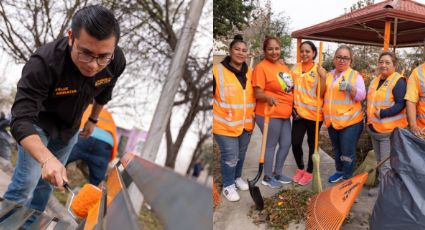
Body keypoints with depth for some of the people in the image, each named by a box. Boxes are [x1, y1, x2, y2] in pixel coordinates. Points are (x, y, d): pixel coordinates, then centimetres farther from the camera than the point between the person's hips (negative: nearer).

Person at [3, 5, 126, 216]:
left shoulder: (116, 62, -26)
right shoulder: (43, 62, -41)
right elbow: (21, 120, -43)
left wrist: (93, 119, 12)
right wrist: (47, 158, -59)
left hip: (70, 127, 4)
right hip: (38, 121, -4)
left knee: (49, 180, 14)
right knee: (27, 181, -11)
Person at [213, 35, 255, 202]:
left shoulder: (250, 73, 6)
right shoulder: (218, 70, -12)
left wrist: (252, 116, 14)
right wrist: (217, 114, -10)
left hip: (246, 124, 6)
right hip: (225, 125, -5)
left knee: (241, 154, 20)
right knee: (230, 156, -1)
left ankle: (237, 177, 42)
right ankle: (228, 185, 20)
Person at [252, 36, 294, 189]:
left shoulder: (284, 67, 12)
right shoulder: (261, 67, -13)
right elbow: (258, 93, -18)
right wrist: (268, 97, -38)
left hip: (284, 114, 8)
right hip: (269, 114, -8)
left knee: (286, 144, 14)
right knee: (271, 145, 2)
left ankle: (278, 173, 31)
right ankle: (267, 177, 18)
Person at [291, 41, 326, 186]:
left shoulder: (319, 70, -7)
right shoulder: (295, 68, 5)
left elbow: (321, 94, -9)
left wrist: (322, 77, -19)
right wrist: (293, 106, 4)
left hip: (314, 113, -3)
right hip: (299, 112, 3)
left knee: (312, 144, 9)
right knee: (295, 143, 1)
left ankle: (309, 172, 26)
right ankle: (300, 168, 26)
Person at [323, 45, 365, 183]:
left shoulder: (355, 75, -4)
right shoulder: (329, 75, 11)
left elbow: (362, 95, -12)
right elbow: (323, 93, 23)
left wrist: (350, 88, -28)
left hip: (350, 120, -5)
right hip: (332, 120, 5)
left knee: (347, 152, -1)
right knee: (337, 150, 18)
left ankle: (347, 179, 12)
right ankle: (339, 171, 35)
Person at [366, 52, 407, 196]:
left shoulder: (398, 81, -14)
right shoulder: (375, 81, 13)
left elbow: (401, 104, -21)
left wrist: (383, 113, -28)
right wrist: (369, 119, 14)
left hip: (389, 130, -9)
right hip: (375, 128, 9)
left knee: (387, 163, -3)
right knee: (379, 161, 19)